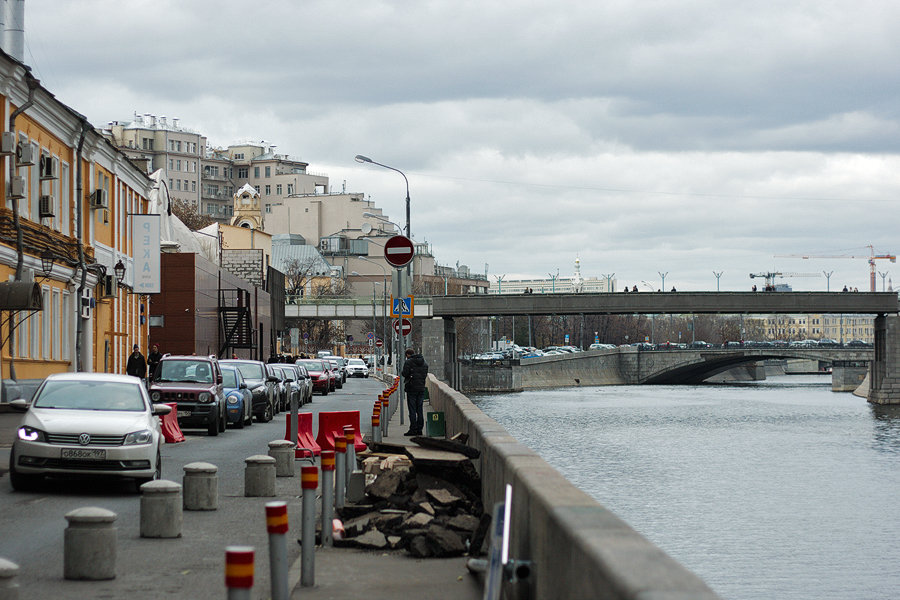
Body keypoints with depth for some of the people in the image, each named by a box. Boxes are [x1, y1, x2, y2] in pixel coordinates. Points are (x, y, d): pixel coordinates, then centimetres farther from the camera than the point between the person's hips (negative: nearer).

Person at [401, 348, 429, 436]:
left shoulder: (408, 362, -8)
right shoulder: (424, 363, 11)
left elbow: (405, 374, -13)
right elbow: (425, 375, 14)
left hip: (412, 388, -6)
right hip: (421, 388, 6)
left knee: (412, 410, -3)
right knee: (419, 410, 10)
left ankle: (413, 429, -6)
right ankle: (419, 429, 10)